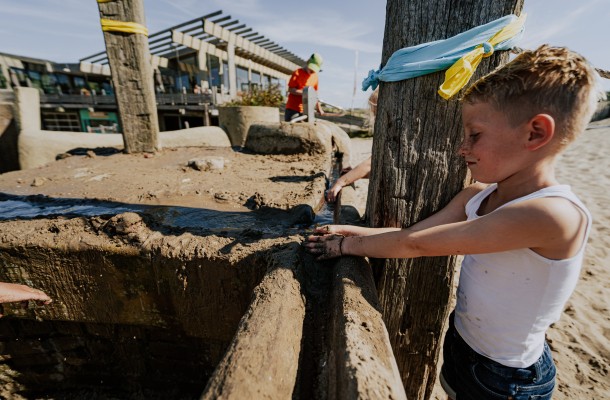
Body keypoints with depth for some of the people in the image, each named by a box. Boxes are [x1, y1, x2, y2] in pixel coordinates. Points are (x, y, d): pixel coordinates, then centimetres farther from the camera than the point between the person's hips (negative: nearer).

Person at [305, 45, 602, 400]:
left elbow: (417, 243, -32)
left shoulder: (553, 214, -32)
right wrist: (349, 231, -14)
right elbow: (412, 234, -10)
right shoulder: (476, 196, -8)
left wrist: (349, 245, -22)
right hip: (459, 343, 6)